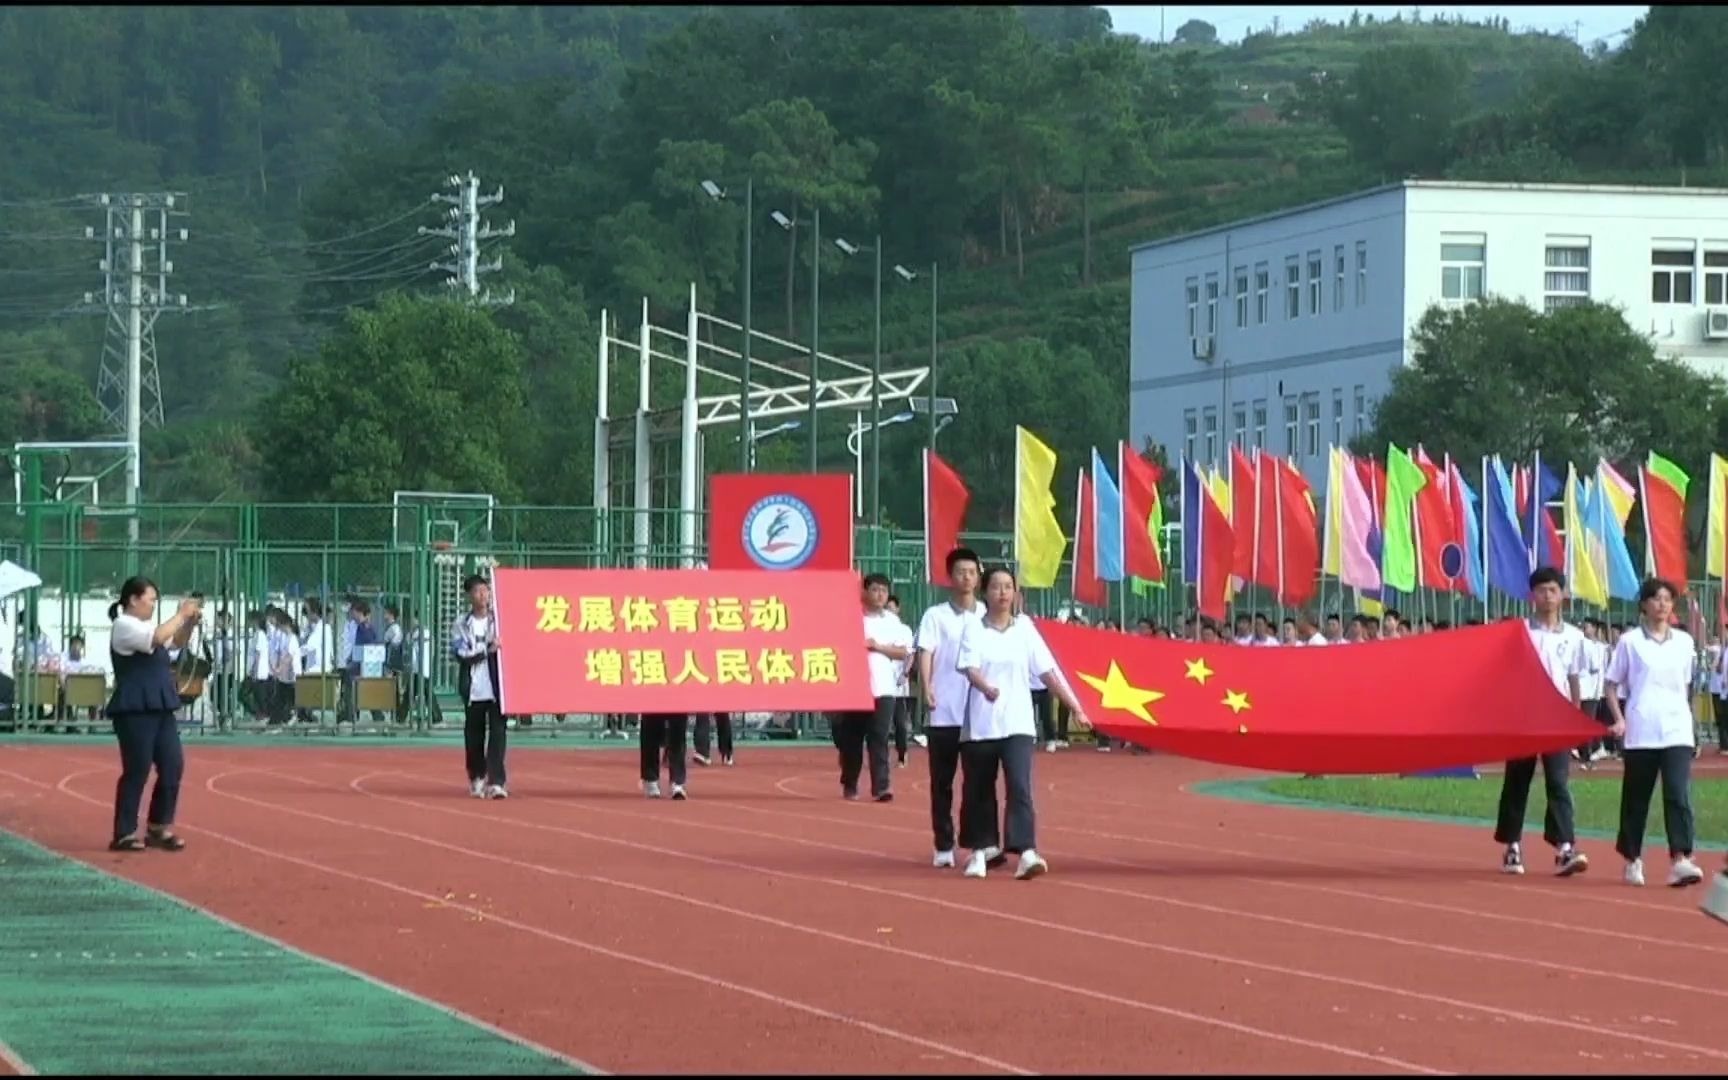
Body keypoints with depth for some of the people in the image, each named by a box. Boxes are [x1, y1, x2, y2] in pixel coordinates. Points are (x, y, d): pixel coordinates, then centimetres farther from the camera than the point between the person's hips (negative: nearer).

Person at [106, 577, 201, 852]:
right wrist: (181, 614, -15)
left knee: (173, 766, 7)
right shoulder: (124, 626, -11)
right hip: (135, 710, -10)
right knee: (137, 771, -8)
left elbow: (177, 642, 28)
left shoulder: (143, 628, 18)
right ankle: (124, 834, -2)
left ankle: (159, 828, 15)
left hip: (159, 708, 10)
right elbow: (158, 638, -27)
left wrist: (191, 620, 10)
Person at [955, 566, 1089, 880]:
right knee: (979, 790, 8)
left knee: (1020, 786, -15)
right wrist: (985, 686, -36)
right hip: (980, 723, 0)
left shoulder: (1025, 628, 7)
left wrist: (1075, 707, 2)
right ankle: (982, 848, 26)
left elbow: (1048, 672, 6)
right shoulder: (973, 629, 1)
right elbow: (970, 668, -14)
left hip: (1017, 723, 0)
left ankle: (1026, 852, -23)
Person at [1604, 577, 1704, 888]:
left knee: (1678, 794, -13)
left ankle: (1680, 860, -21)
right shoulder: (1630, 641, 1)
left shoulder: (1683, 641, 9)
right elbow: (1610, 685, 5)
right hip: (1640, 733, -1)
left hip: (1677, 731, 1)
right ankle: (1632, 860, 19)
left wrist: (1685, 714, 10)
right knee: (1636, 798, 6)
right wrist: (1619, 720, -6)